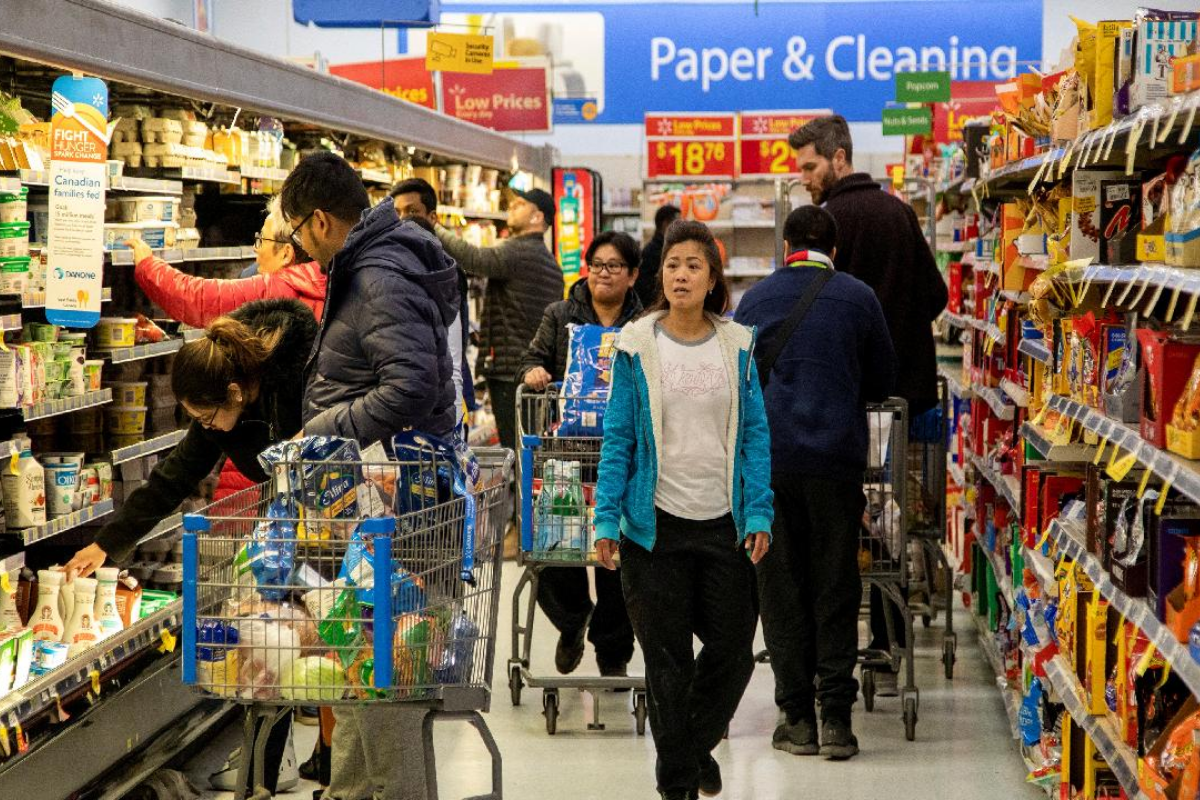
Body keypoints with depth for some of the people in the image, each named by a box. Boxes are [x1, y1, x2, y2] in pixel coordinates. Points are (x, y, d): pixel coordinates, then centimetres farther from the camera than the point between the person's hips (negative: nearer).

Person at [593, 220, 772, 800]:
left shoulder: (737, 345, 2)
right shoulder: (637, 345, -2)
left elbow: (755, 434, 3)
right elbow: (618, 438, -2)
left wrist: (759, 514, -5)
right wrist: (607, 520, -7)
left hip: (724, 523, 2)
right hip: (656, 524, -2)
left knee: (734, 650, 7)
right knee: (668, 659, 5)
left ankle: (698, 746, 34)